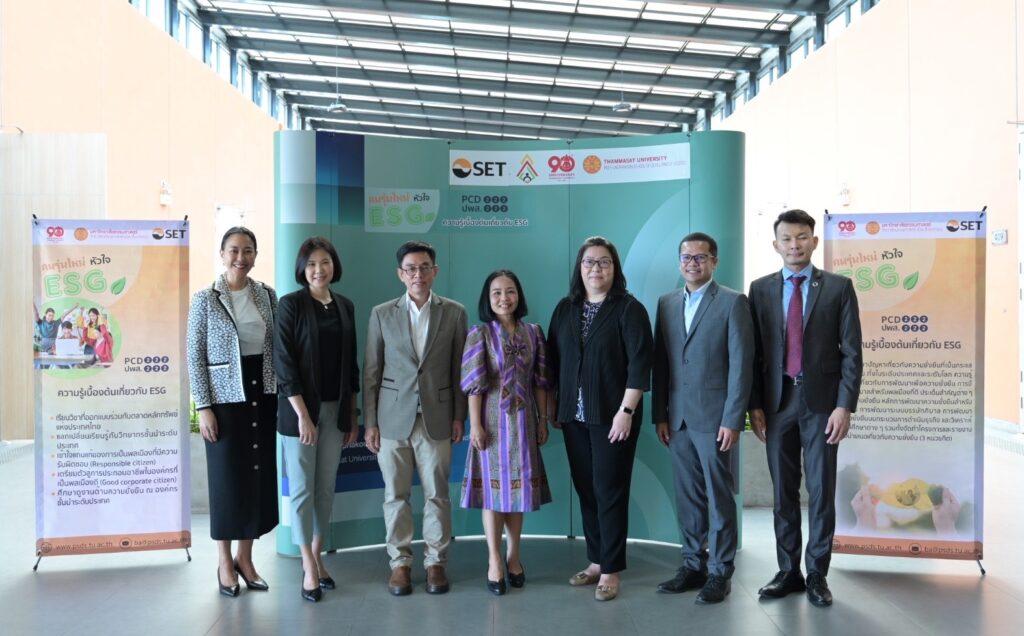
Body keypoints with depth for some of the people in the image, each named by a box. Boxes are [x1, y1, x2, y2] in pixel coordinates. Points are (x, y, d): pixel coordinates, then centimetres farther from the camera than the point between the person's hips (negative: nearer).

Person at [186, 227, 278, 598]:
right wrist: (203, 407, -10)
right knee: (227, 479, 4)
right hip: (226, 399, -4)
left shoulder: (267, 295, 6)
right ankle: (224, 562, 21)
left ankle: (245, 557, 24)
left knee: (259, 476, 8)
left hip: (262, 397, 4)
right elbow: (195, 356, -5)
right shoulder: (205, 299, -5)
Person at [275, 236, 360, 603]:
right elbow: (284, 363, -11)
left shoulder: (345, 306, 8)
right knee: (302, 488, 2)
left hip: (335, 409, 5)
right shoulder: (291, 304, -6)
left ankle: (315, 557, 24)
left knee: (326, 487, 10)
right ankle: (309, 569, 12)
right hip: (300, 408, -4)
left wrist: (352, 415, 11)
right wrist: (303, 415, -16)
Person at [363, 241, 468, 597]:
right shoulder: (382, 314, 4)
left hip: (436, 419, 0)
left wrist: (458, 417, 1)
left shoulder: (454, 313, 3)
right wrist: (370, 423, 1)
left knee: (437, 494, 5)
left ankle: (435, 561, 19)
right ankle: (400, 562, 19)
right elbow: (371, 373, 4)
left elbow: (458, 370, 5)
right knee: (396, 494, 7)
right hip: (393, 418, 1)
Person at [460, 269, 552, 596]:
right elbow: (475, 384, -8)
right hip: (493, 419, -3)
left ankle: (513, 555, 24)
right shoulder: (480, 334, -5)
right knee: (493, 485, 4)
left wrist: (543, 419, 5)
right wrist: (475, 425, -11)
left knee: (520, 484, 10)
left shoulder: (533, 332, 4)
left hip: (523, 419, 3)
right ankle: (494, 560, 14)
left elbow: (540, 381, 7)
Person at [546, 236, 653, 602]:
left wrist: (626, 411, -15)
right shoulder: (565, 309, 10)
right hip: (574, 417, 5)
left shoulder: (629, 308, -5)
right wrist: (553, 406, 10)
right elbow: (553, 360, 13)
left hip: (612, 417, -5)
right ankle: (596, 561, 22)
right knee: (585, 490, 10)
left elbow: (639, 363, -11)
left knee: (609, 492, 0)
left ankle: (611, 571, 10)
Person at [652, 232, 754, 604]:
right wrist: (660, 415, 6)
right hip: (678, 419, 5)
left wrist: (733, 420, -13)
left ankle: (719, 573, 14)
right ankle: (693, 566, 22)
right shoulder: (667, 303, 12)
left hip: (714, 418, -5)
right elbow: (660, 362, 11)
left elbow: (741, 364, -8)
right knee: (687, 497, 11)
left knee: (719, 497, 3)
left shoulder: (733, 302, -4)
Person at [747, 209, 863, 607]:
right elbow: (755, 352, 6)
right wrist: (755, 405, 1)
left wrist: (844, 405, -9)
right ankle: (788, 572, 20)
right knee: (783, 492, 9)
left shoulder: (838, 287, 1)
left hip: (821, 402, -2)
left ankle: (817, 575, 16)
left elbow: (852, 352, -2)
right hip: (777, 402, 2)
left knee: (821, 491, 3)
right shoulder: (761, 289, 7)